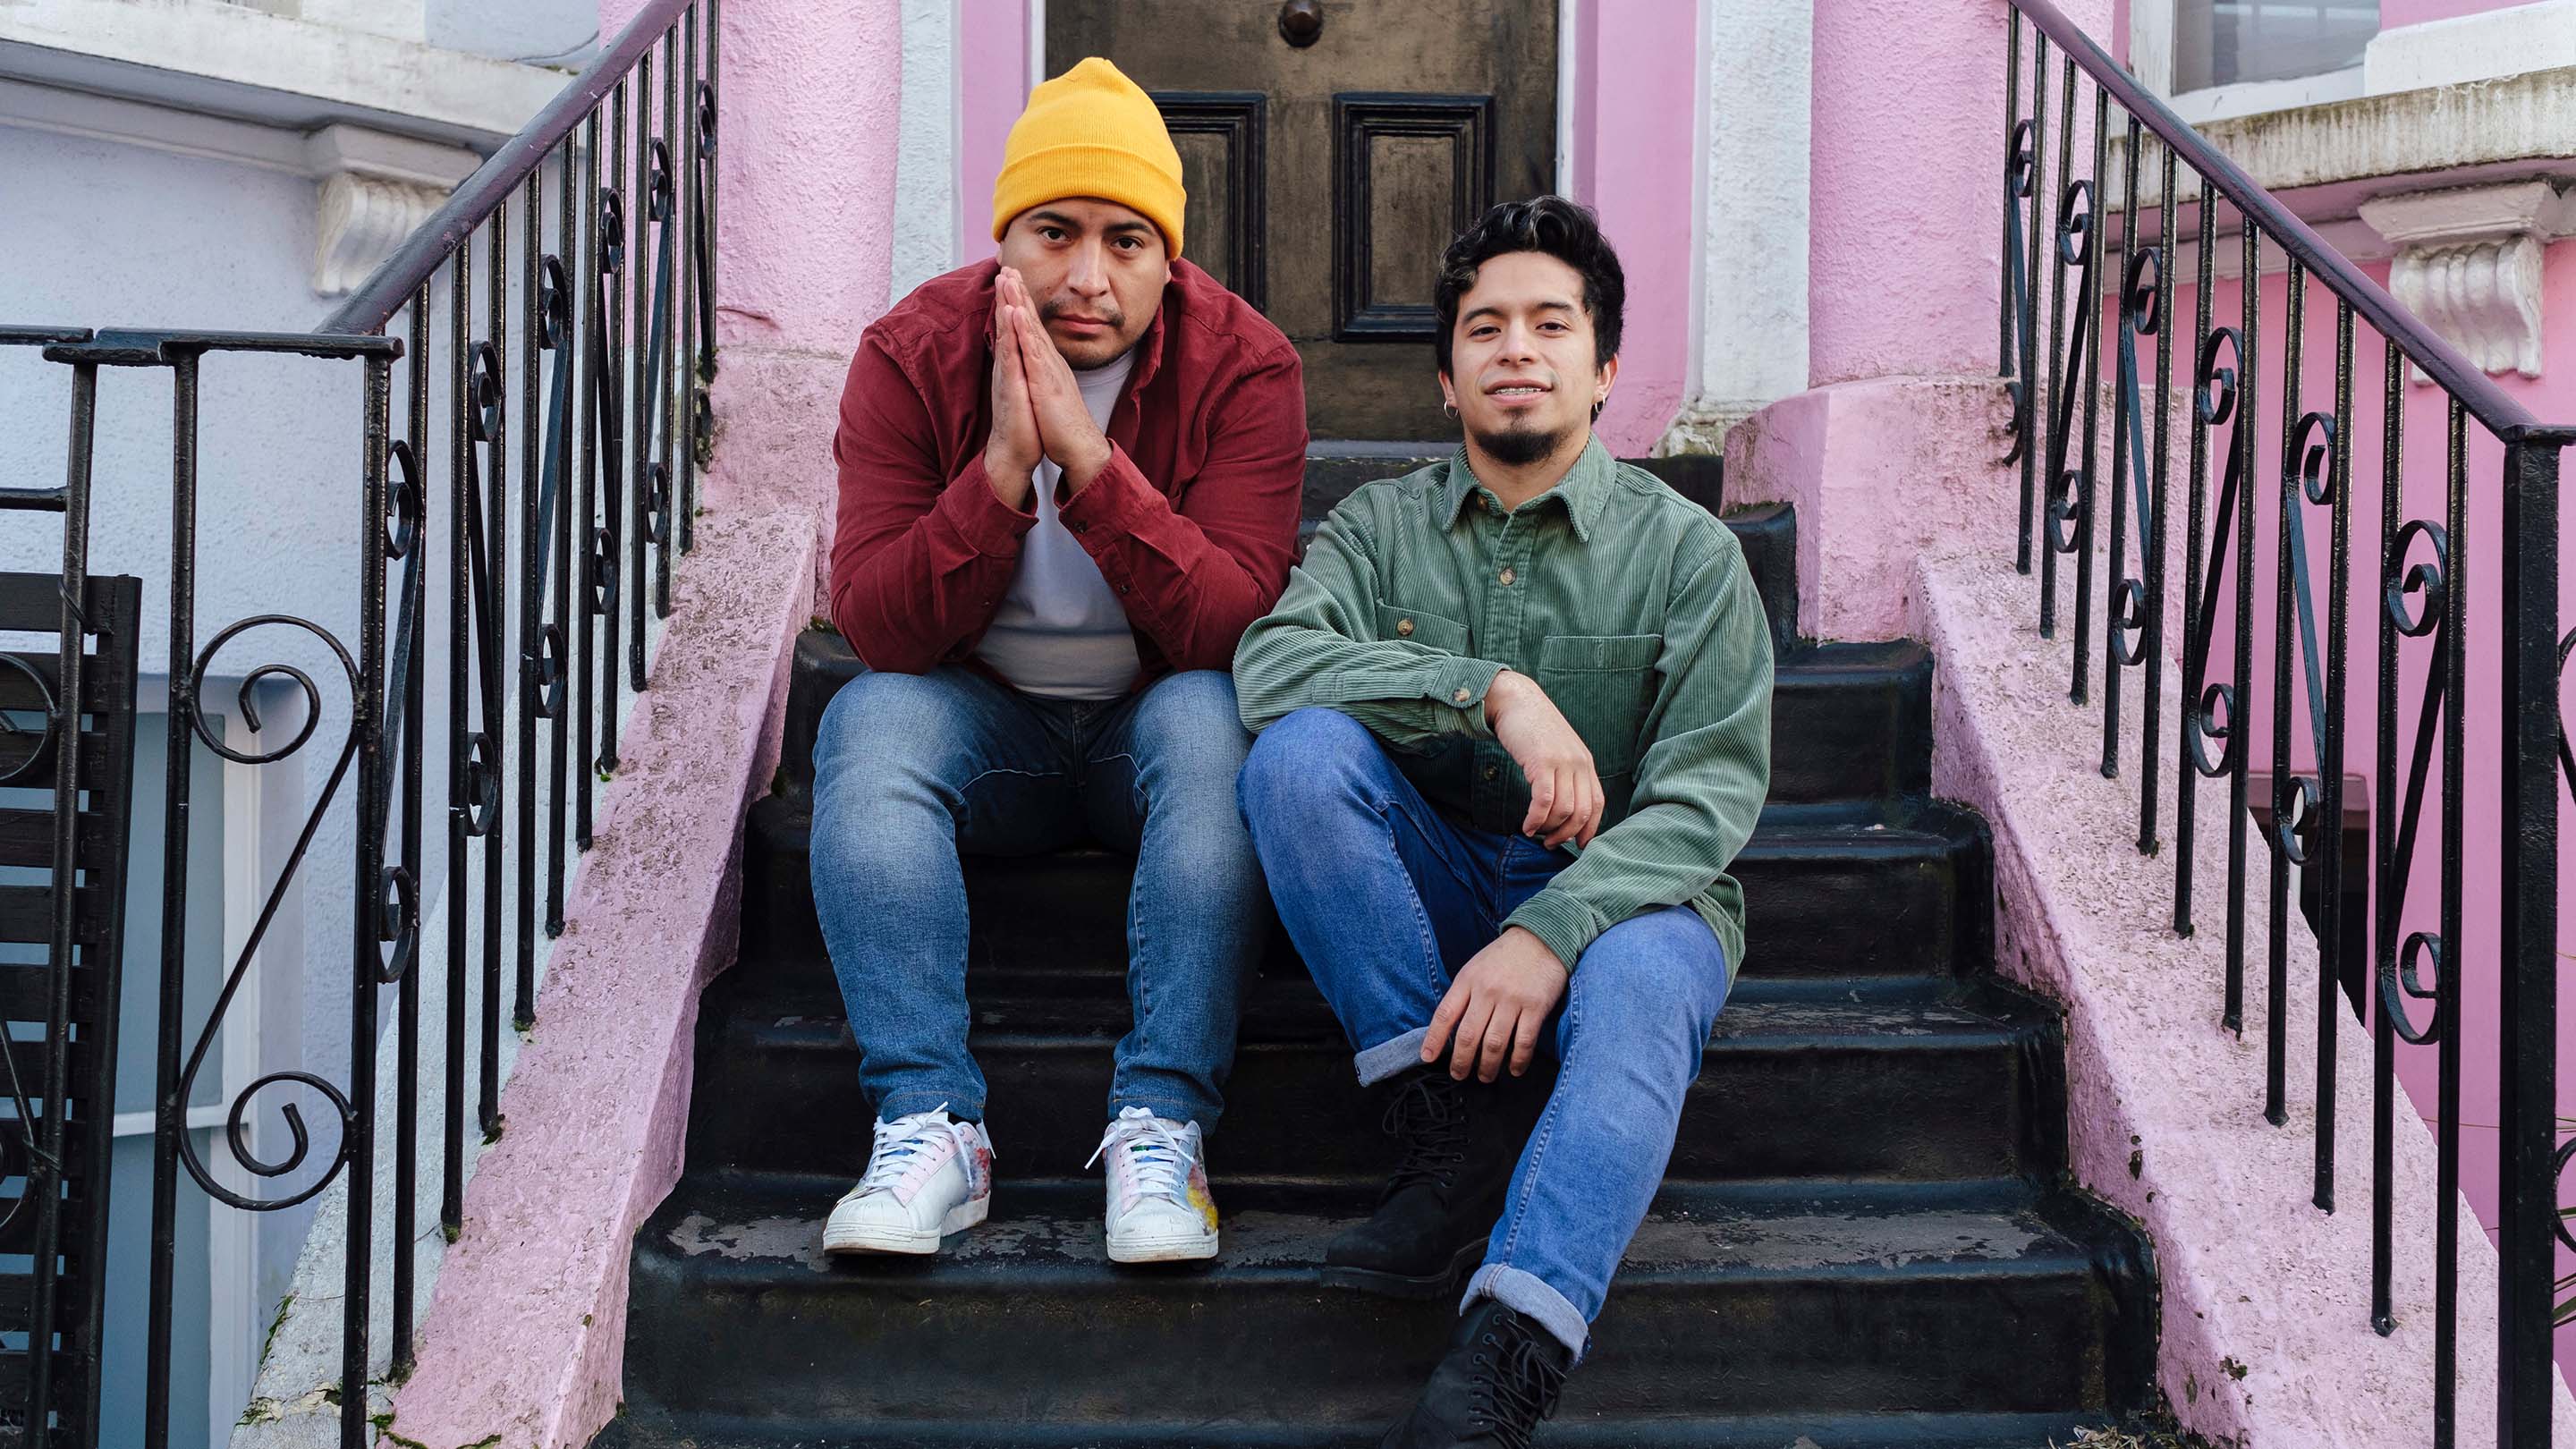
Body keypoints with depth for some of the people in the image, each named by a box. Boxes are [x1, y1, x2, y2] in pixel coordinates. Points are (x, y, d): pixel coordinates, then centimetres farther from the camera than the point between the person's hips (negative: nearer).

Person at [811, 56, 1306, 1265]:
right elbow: (875, 629, -17)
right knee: (868, 718, -28)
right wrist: (1000, 469, -31)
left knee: (1213, 717, -33)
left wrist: (1089, 455, -33)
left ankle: (1163, 1123, -33)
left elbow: (1233, 625, -24)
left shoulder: (1243, 365, -13)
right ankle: (929, 1121, -31)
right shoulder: (913, 354, -9)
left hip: (1158, 723, -1)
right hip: (986, 728, 1)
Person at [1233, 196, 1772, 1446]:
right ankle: (1460, 1127, -21)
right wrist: (1491, 692, -26)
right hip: (1432, 896, 2)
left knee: (1638, 983, -37)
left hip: (1622, 892, -2)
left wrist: (1551, 931, -26)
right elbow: (1269, 662, -13)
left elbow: (1705, 798, -9)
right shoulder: (1381, 526, 8)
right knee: (1299, 751, -26)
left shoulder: (1686, 550, 2)